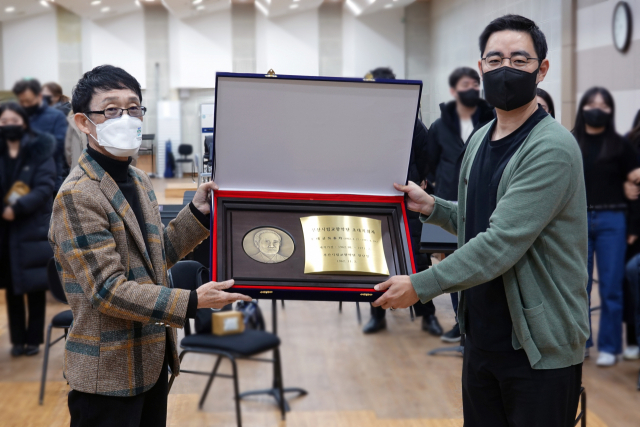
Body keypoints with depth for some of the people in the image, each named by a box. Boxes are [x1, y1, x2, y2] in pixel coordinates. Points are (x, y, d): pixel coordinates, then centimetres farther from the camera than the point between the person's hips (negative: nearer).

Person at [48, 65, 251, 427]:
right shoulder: (77, 196, -19)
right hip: (108, 373, -8)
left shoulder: (139, 180, 10)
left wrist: (197, 212, 3)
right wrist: (191, 303, -28)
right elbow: (108, 290, -23)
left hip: (152, 361, 9)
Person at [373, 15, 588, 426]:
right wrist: (432, 206, 5)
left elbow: (502, 242, -25)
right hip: (483, 335, 8)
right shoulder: (481, 139, 10)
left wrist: (421, 285, -23)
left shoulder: (552, 149, -18)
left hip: (540, 346, -8)